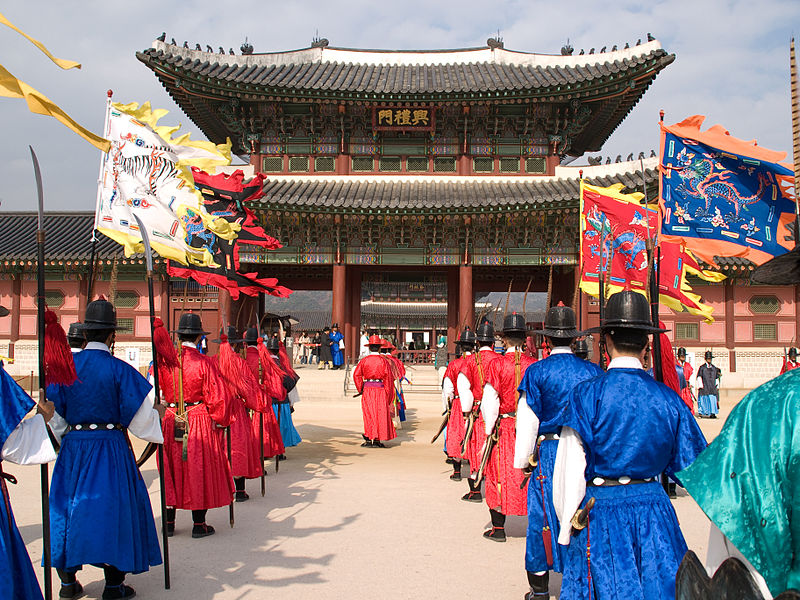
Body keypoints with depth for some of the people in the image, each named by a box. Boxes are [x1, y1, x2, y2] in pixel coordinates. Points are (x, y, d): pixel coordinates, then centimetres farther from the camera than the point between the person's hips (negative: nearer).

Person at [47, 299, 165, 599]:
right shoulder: (119, 369, -11)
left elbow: (53, 412, 4)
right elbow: (138, 415, -9)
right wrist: (158, 412, 11)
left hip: (73, 448, 3)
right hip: (110, 448, -3)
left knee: (68, 505, 14)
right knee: (113, 504, 5)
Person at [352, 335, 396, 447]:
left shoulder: (364, 360, 0)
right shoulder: (384, 361, -3)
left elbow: (356, 374, -6)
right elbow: (389, 378, -4)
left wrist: (360, 389, 3)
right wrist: (388, 394, 2)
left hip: (367, 389, 1)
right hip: (380, 389, -1)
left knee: (369, 414, 7)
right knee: (380, 414, 6)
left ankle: (369, 439, 4)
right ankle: (377, 440, 7)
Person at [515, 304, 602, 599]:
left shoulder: (537, 372, -7)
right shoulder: (593, 371, 1)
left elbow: (527, 421, -5)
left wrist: (523, 459, 3)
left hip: (549, 453, -2)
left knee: (543, 519, 7)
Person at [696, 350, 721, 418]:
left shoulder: (714, 368, 12)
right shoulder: (702, 367, 2)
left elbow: (717, 378, 16)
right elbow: (699, 377, -1)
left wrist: (717, 387, 10)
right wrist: (700, 386, -9)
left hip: (712, 387, 3)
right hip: (704, 387, -3)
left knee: (713, 399, -7)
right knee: (704, 399, 1)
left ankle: (712, 413, -8)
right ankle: (700, 412, 15)